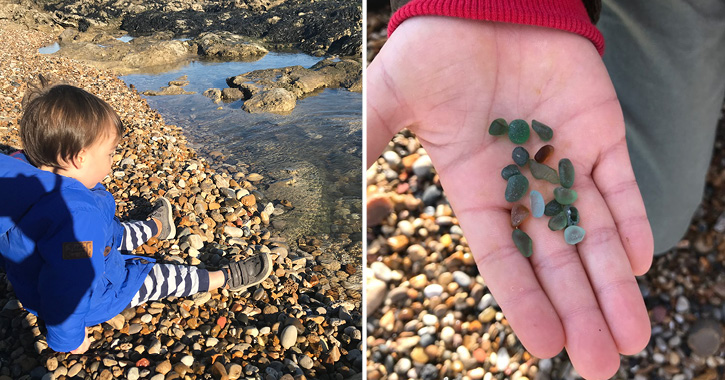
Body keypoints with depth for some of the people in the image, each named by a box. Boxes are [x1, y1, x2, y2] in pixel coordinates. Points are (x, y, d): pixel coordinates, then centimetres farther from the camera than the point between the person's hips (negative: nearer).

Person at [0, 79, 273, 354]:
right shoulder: (79, 217, -45)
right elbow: (67, 289, -42)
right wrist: (68, 340, -24)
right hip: (92, 295, -9)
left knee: (116, 233, 31)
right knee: (163, 278, 5)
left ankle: (156, 227, 61)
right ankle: (227, 278, 23)